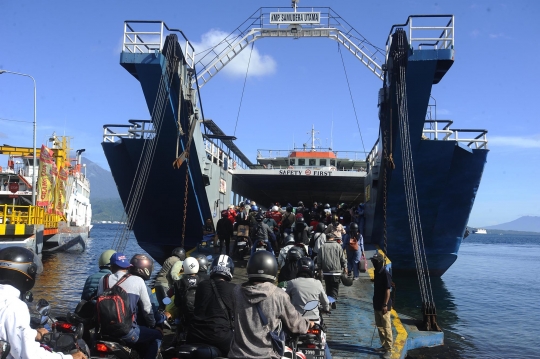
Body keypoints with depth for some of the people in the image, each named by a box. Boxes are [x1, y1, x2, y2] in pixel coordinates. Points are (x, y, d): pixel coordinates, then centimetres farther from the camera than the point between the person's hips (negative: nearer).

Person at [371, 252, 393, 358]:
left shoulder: (385, 274, -19)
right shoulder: (377, 272, 7)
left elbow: (388, 290, -19)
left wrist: (385, 305, -20)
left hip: (384, 306, -9)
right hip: (377, 304, 9)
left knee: (386, 328, -2)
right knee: (379, 326, 16)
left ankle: (389, 350, 4)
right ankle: (384, 345, 28)